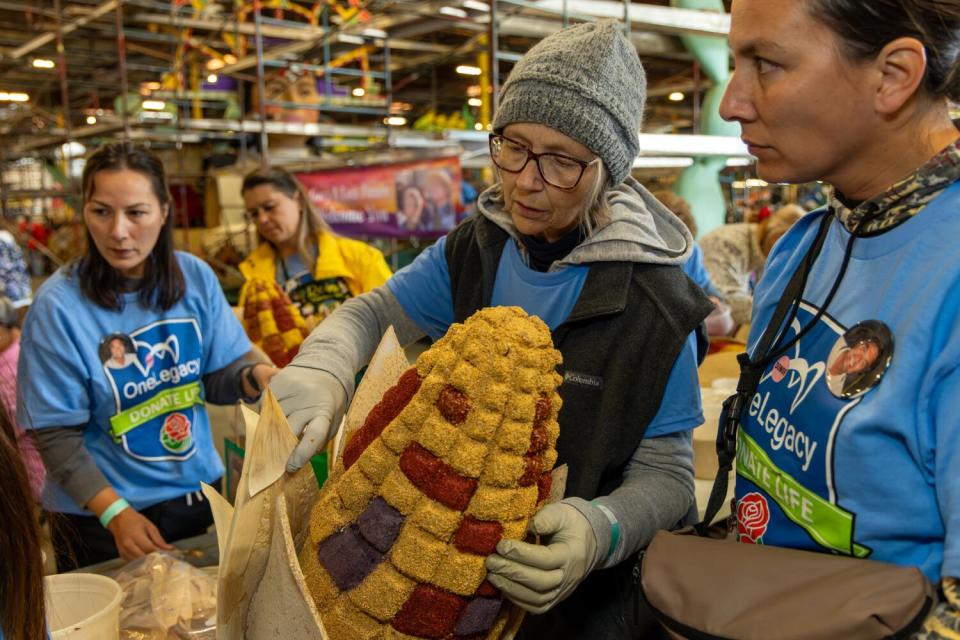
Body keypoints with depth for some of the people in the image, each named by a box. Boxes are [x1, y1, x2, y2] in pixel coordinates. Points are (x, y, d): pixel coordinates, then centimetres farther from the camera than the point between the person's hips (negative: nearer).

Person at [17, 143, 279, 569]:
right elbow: (56, 434, -13)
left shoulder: (195, 278, -7)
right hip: (100, 519, -3)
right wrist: (116, 513, -22)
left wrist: (254, 376, -23)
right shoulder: (57, 305, -16)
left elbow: (217, 378, -1)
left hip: (199, 491, 4)